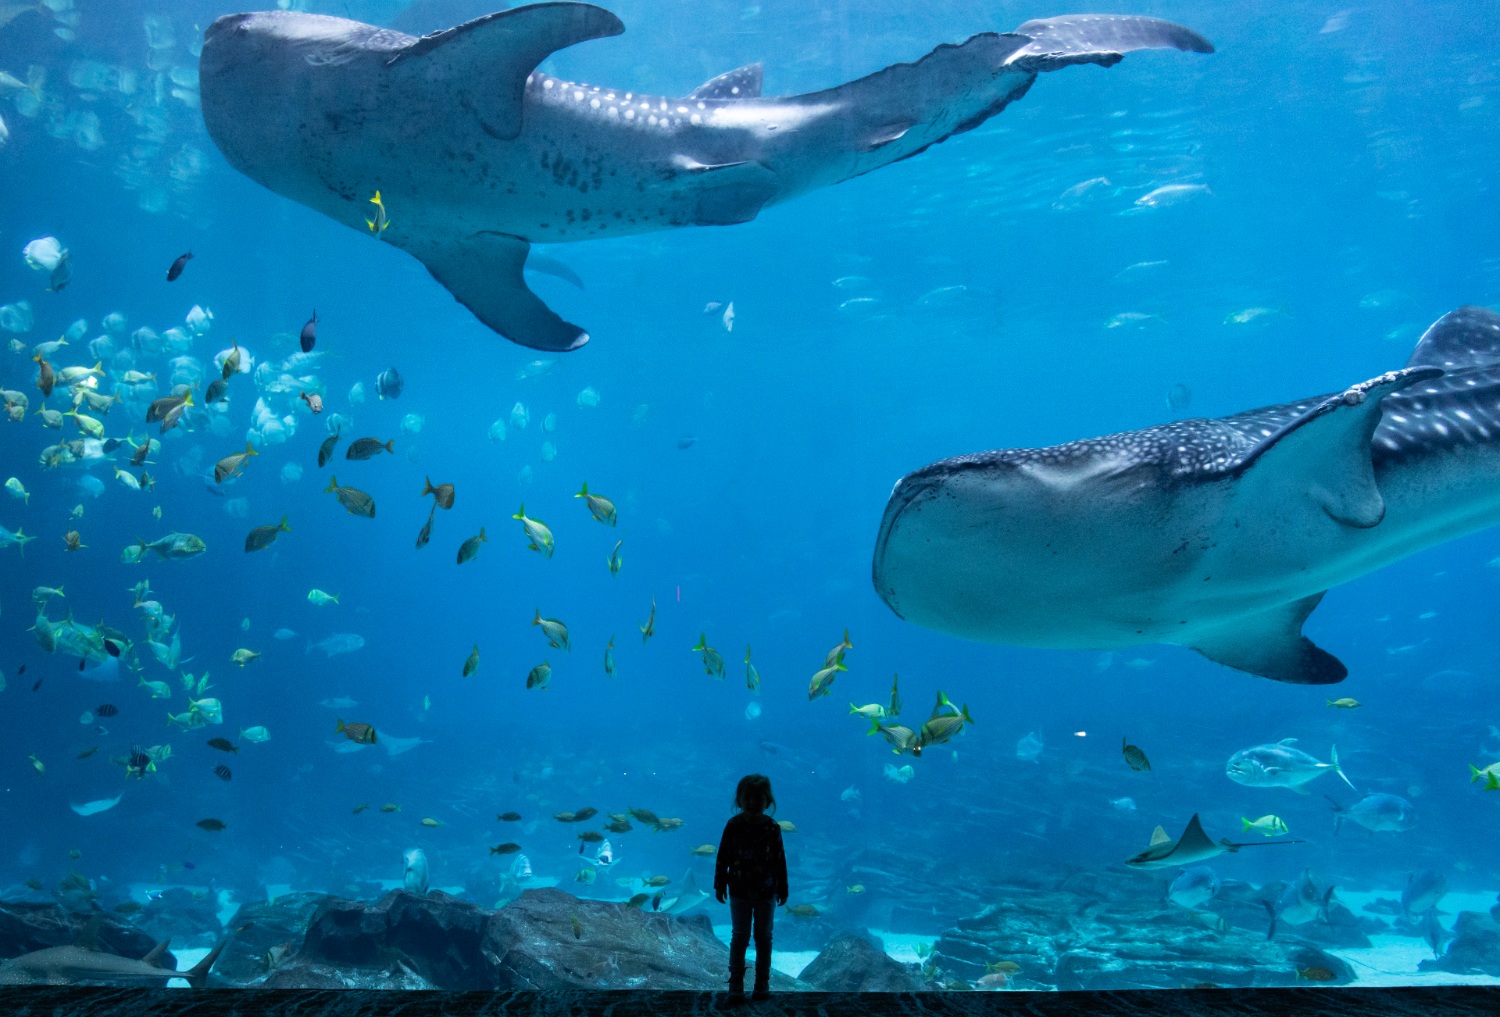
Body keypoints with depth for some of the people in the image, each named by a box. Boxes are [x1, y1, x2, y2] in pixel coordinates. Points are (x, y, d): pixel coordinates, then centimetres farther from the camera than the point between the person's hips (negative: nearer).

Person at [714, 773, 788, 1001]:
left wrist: (782, 888, 5)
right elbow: (723, 856, -1)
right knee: (739, 936, 5)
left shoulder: (772, 828, -4)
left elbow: (780, 860, 2)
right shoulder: (733, 825, -6)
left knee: (764, 937, 8)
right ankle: (735, 984, 11)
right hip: (740, 892, -1)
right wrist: (719, 884, -1)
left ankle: (762, 984, 17)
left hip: (766, 892, 1)